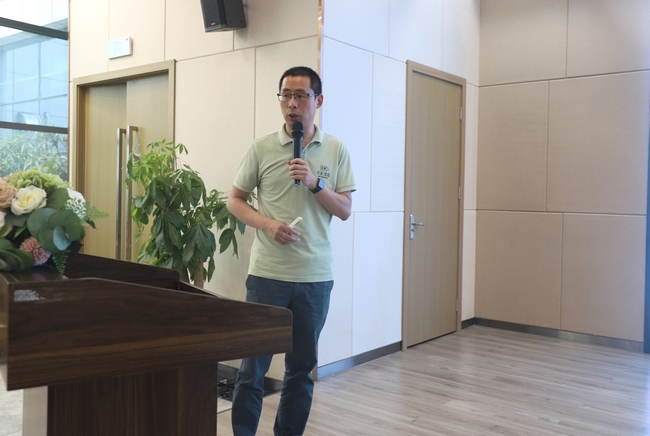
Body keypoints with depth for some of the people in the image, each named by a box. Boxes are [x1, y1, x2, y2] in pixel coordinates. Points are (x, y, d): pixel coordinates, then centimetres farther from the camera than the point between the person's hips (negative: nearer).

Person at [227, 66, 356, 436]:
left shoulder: (336, 151, 3)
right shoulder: (261, 148, 1)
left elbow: (345, 210, 2)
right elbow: (235, 201, 5)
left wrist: (315, 183, -14)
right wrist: (267, 224, -13)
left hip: (316, 276, 2)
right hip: (267, 273, -1)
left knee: (302, 366, 13)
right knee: (253, 365, 3)